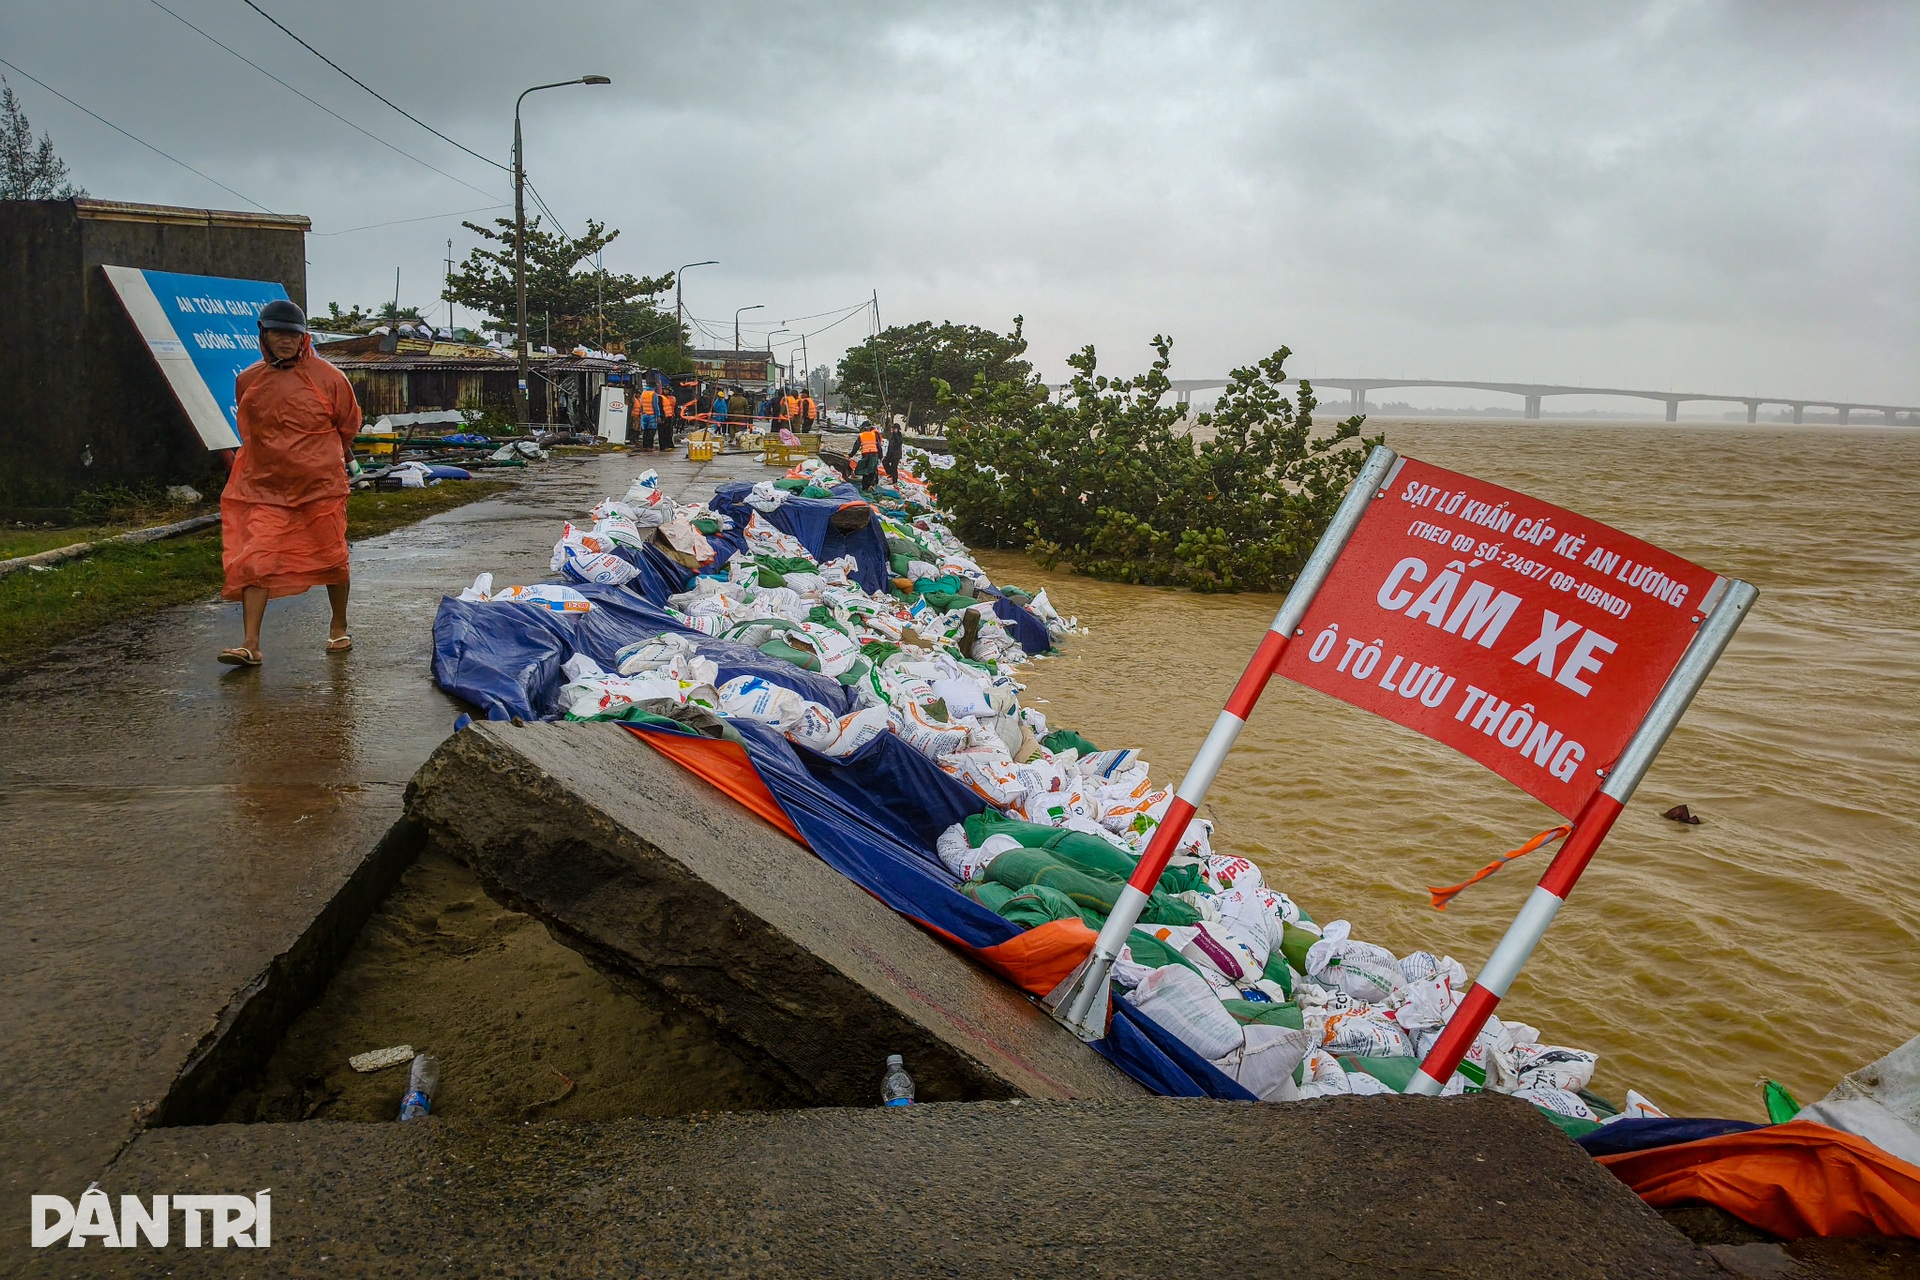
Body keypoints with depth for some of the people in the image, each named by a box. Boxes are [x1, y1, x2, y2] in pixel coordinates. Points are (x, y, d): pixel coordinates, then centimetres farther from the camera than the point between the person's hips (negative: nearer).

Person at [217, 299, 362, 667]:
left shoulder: (327, 377, -6)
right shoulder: (248, 381, 3)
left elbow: (348, 425, 8)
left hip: (321, 485, -2)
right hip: (264, 486, 2)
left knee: (331, 559, 9)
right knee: (255, 561, -7)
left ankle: (339, 628, 28)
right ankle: (250, 643, -8)